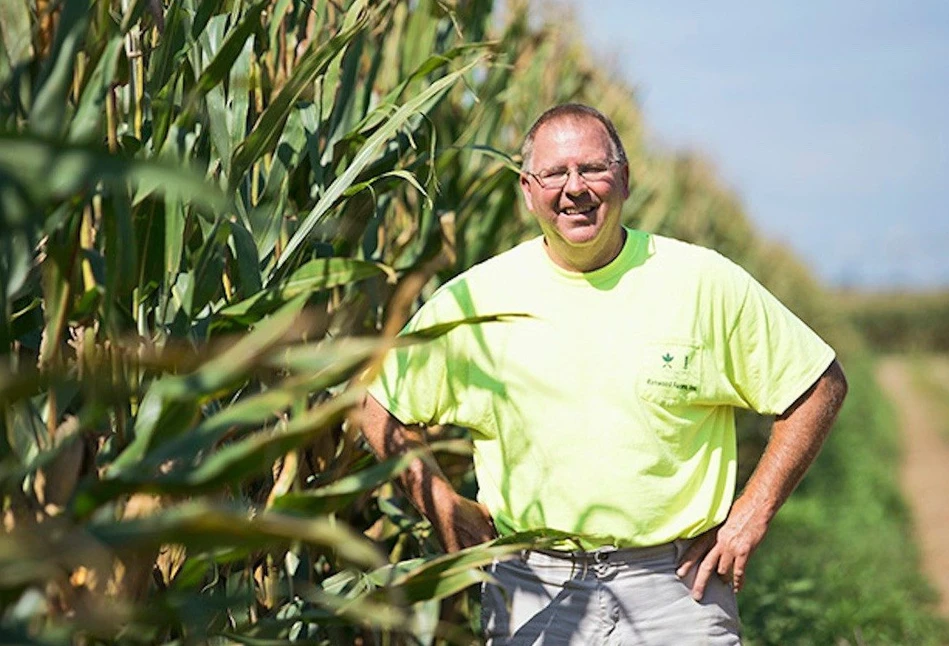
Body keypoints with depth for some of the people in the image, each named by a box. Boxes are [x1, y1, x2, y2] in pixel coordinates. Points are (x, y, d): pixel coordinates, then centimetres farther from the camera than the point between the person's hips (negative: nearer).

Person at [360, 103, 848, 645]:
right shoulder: (474, 300, 1)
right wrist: (444, 507, 2)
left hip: (676, 587, -1)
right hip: (532, 594, 1)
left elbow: (821, 386, 4)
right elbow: (378, 405, 12)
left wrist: (750, 517, -1)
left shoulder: (706, 284, -1)